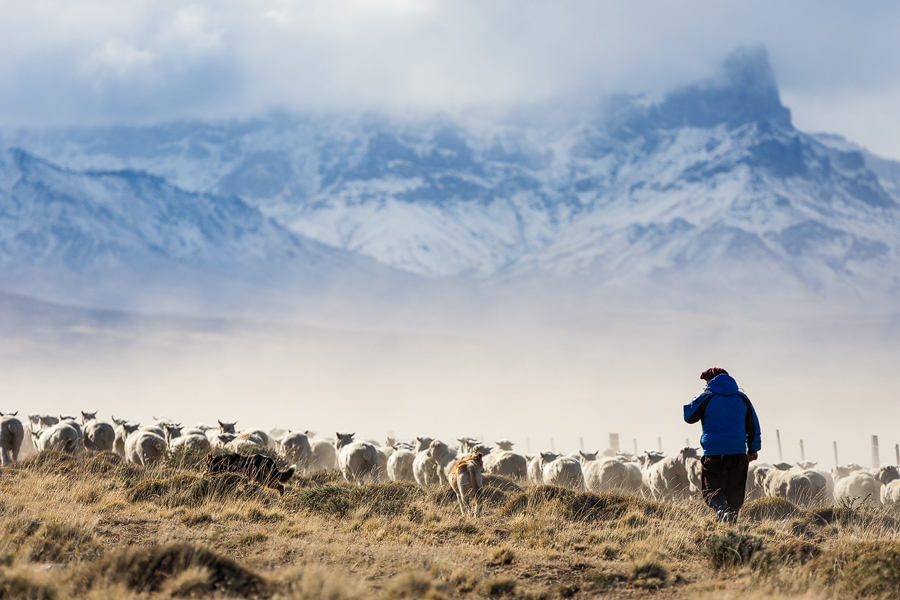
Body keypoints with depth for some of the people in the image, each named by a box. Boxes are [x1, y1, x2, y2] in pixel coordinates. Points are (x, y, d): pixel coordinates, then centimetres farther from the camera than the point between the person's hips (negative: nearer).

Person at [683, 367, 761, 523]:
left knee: (711, 491, -2)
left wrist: (697, 399, 19)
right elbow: (753, 426, 14)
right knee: (735, 492, 14)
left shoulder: (707, 398, -3)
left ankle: (722, 510, -29)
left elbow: (689, 417, 7)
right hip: (738, 453, 3)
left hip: (713, 453, -3)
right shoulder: (742, 398, 10)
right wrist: (753, 449, 24)